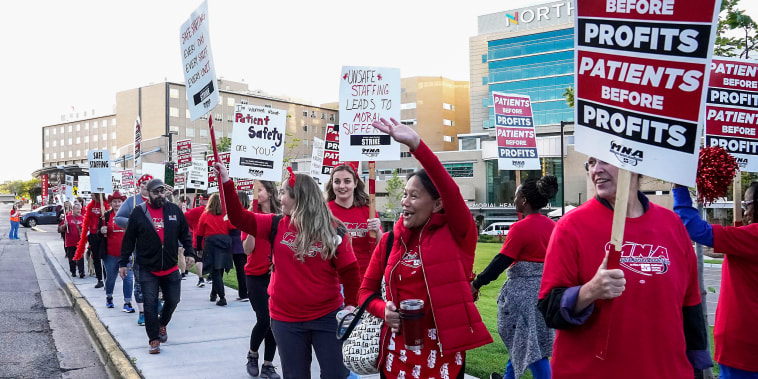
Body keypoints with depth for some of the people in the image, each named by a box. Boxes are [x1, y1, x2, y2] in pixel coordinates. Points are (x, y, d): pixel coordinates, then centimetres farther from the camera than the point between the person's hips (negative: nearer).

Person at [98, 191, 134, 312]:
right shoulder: (106, 216, 3)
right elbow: (99, 233, 7)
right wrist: (102, 232, -16)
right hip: (110, 253, 0)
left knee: (128, 277, -5)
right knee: (110, 277, 15)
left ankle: (127, 303, 0)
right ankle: (109, 297, 38)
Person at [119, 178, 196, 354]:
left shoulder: (174, 210, 3)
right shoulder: (139, 213, -2)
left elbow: (185, 233, 12)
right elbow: (128, 239, 2)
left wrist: (189, 253, 4)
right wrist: (123, 263, 3)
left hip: (171, 268, 3)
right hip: (147, 270, -2)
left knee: (173, 300, 12)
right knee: (150, 305, -2)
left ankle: (162, 324, 40)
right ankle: (154, 339, 9)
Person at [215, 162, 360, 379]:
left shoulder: (332, 230, -8)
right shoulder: (276, 225, 1)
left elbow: (349, 269, -5)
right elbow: (239, 218, -1)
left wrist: (351, 303, -9)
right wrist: (226, 182, -6)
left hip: (327, 317, -2)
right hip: (285, 319, 3)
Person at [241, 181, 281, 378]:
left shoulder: (279, 217, 0)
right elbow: (247, 250, -12)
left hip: (276, 274, 3)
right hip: (256, 275, -2)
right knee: (264, 320, -7)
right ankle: (252, 354, 21)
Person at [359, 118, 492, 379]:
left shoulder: (456, 234, -8)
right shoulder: (390, 240, 4)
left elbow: (451, 190, -26)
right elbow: (367, 290, 10)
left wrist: (415, 143, -35)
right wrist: (383, 309, -11)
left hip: (443, 348, -3)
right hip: (397, 348, 4)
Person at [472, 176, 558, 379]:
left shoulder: (520, 228, -17)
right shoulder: (552, 226, 5)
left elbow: (501, 261, -17)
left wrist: (476, 284, -10)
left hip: (523, 292, -8)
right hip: (545, 289, 8)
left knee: (531, 346, 0)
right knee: (522, 340, 22)